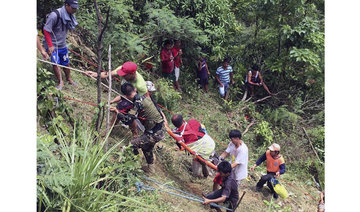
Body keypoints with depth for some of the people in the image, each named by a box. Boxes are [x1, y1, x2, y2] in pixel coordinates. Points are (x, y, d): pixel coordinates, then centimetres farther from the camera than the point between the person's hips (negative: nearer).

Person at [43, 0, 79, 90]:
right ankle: (61, 82, -2)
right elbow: (46, 31, -20)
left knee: (66, 63, 14)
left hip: (62, 45, 6)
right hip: (52, 45, -6)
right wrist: (50, 45, -22)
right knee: (56, 62, -13)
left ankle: (69, 78, 32)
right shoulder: (55, 15, -24)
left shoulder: (70, 16, -1)